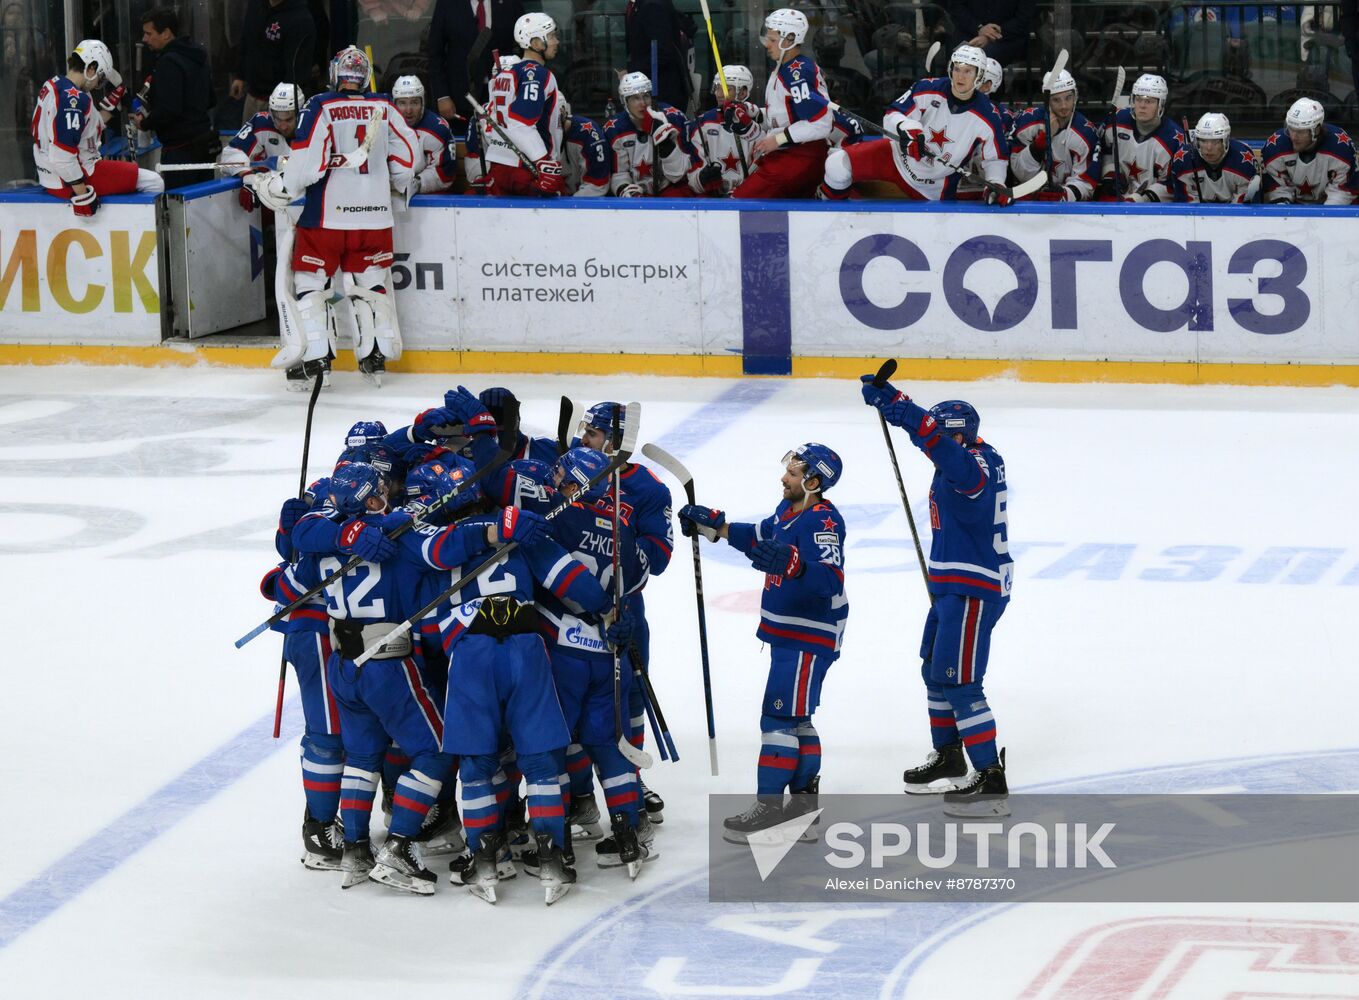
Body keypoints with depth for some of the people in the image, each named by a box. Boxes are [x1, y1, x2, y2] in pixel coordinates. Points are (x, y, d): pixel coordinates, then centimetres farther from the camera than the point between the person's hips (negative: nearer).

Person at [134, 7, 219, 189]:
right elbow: (211, 101, 22)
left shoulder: (169, 63, -17)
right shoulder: (197, 58, 14)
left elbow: (168, 110, -24)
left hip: (181, 149, -10)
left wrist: (145, 123, -8)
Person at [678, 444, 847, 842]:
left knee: (780, 715, -10)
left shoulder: (822, 522, -22)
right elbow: (759, 536, 26)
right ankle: (804, 800, 27)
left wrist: (791, 563, -50)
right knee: (795, 717, 17)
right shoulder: (789, 508, 7)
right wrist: (712, 524, 21)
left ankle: (768, 808, -8)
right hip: (787, 633, 10)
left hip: (809, 637, -10)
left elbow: (830, 579, -35)